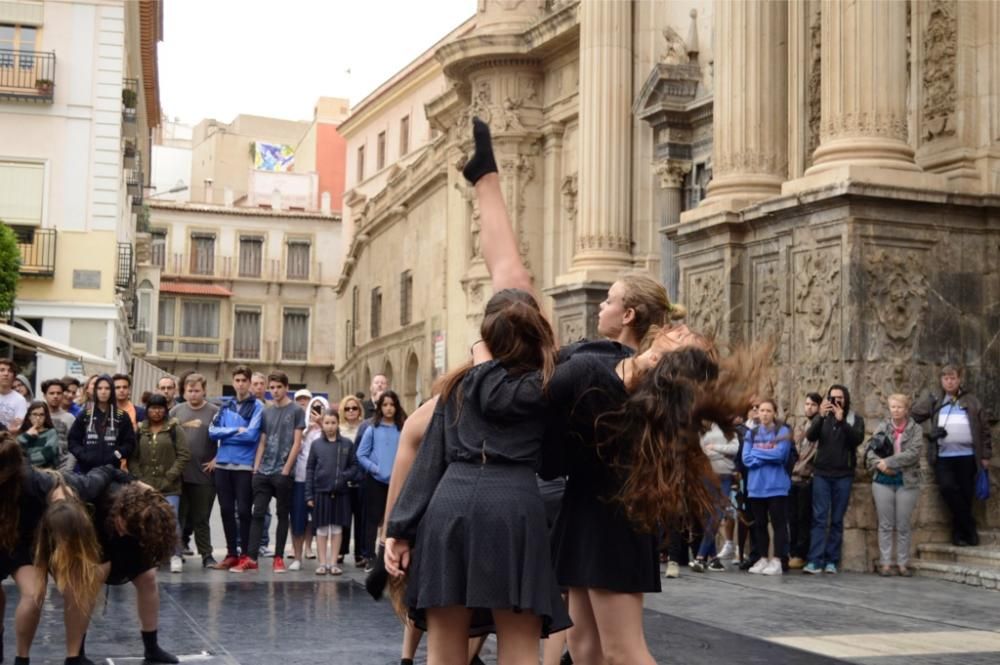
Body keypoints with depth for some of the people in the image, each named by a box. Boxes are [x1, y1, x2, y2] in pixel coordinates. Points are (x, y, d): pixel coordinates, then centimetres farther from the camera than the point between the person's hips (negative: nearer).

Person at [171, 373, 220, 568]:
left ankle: (207, 555, 11)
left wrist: (217, 459, -6)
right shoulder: (176, 411, 9)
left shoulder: (214, 412, 1)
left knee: (201, 518, 4)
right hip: (179, 475, 2)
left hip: (204, 475, -2)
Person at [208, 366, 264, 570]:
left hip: (245, 465, -4)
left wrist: (226, 434, -4)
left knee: (243, 510, -1)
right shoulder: (226, 407, 13)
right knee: (226, 510, 7)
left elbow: (252, 435, -13)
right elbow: (213, 431, 2)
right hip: (223, 465, 4)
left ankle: (245, 553, 9)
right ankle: (231, 553, 16)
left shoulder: (257, 406, -2)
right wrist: (237, 431, -9)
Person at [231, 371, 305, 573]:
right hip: (263, 472, 4)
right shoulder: (266, 412, 12)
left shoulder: (296, 411, 0)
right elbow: (262, 442, 14)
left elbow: (297, 442, -5)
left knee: (283, 515, 4)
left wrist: (286, 469, -11)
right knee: (257, 513, -1)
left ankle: (278, 557, 10)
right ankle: (251, 558, -3)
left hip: (283, 473, -4)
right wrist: (256, 467, 4)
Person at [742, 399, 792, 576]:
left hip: (776, 486, -5)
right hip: (756, 486, 5)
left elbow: (779, 455, -16)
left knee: (778, 523, -2)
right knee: (759, 524, 10)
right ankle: (763, 559, 18)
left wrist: (757, 453, -6)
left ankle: (778, 561, 0)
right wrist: (768, 457, -9)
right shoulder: (752, 433, 10)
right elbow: (746, 459, 1)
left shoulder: (782, 431, -2)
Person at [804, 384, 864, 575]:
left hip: (843, 475, 0)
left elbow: (858, 439, -12)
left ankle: (831, 561, 7)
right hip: (821, 473, 0)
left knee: (837, 520, 3)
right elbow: (810, 436, -8)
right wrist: (820, 416, -22)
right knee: (819, 518, -4)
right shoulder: (822, 417, 8)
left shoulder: (855, 419, 5)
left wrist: (842, 421, -22)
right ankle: (815, 561, -8)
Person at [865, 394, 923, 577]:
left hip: (907, 482, -1)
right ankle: (885, 563, 9)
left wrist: (888, 462, -16)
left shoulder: (915, 429, 0)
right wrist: (879, 464, -17)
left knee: (903, 526, 4)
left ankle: (902, 563, 11)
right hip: (883, 481, 1)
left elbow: (913, 453, -13)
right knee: (885, 525, 4)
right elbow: (869, 449, 0)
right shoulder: (882, 427, 6)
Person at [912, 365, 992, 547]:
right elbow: (914, 416, 6)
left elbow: (984, 429, 9)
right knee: (947, 487, -17)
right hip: (942, 456, 0)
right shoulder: (933, 399, 11)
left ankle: (959, 531, 14)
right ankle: (969, 527, -5)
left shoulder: (971, 401, 9)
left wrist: (986, 455, 4)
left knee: (966, 493, 2)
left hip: (967, 455, 0)